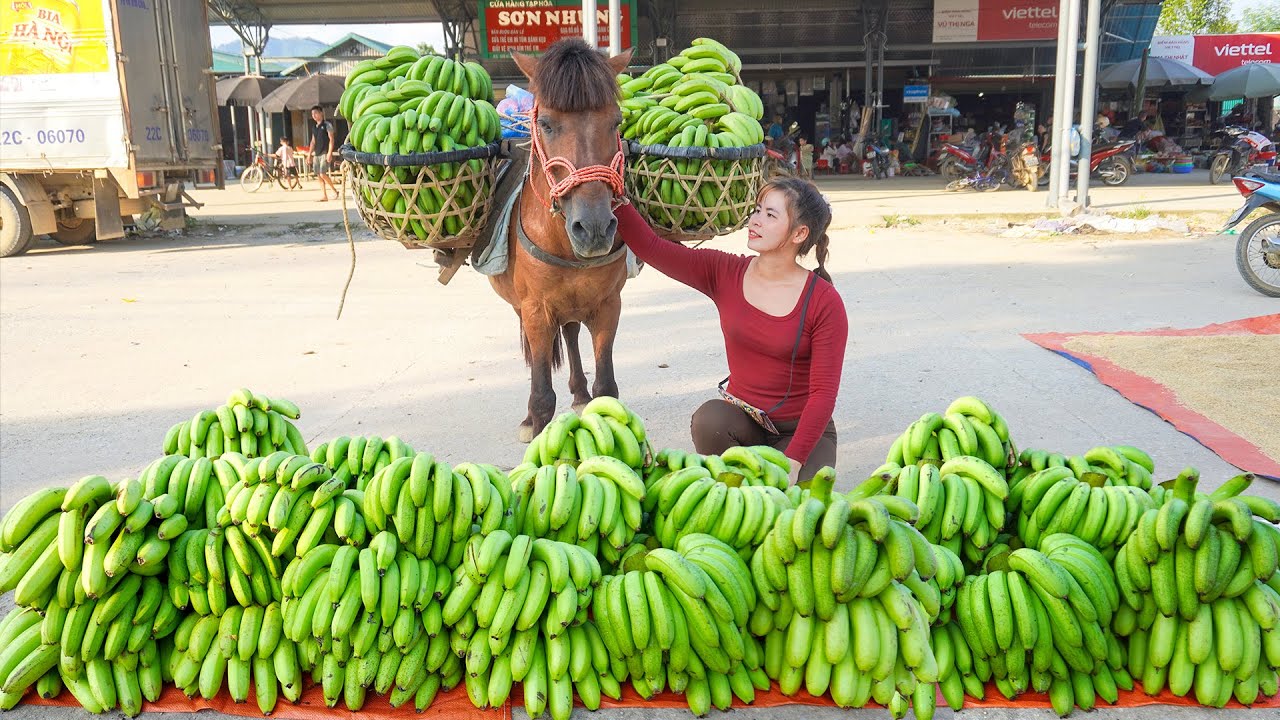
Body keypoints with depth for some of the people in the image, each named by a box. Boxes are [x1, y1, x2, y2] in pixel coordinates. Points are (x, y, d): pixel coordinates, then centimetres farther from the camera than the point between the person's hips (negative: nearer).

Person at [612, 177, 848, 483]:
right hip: (741, 419, 3)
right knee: (709, 417, -31)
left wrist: (792, 463, -25)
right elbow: (649, 247, -12)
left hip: (803, 429, -2)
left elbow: (824, 392, -16)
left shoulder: (825, 302, -15)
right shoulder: (724, 273, -5)